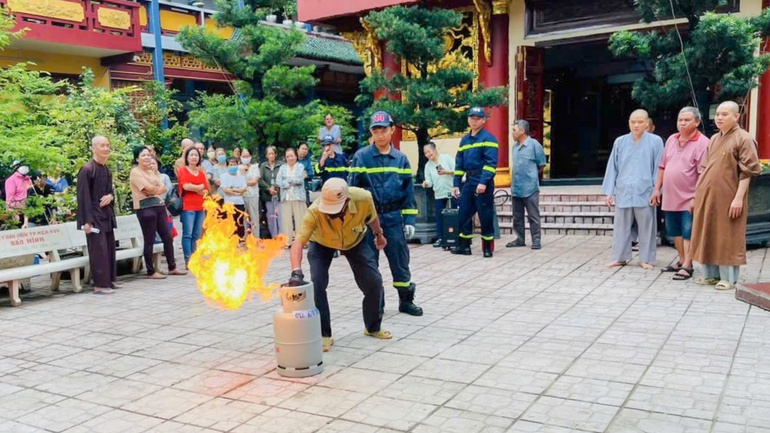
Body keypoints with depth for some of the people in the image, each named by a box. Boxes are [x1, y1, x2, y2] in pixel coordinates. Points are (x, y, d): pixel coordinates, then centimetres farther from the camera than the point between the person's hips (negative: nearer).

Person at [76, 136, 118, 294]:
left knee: (110, 248, 12)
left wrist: (110, 196, -5)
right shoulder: (87, 169, -13)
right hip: (95, 215, -8)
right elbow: (83, 196, -16)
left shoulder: (107, 170, 11)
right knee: (98, 249, -6)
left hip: (107, 214, 8)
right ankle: (100, 285, -1)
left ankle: (109, 280, 22)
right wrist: (87, 220, -20)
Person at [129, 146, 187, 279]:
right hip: (145, 208, -8)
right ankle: (151, 272, 5)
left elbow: (164, 188, 8)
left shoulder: (152, 171, 19)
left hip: (159, 206, 8)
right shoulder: (135, 172, -6)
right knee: (149, 241, -3)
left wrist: (154, 189, -10)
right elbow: (150, 189, -16)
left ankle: (172, 267, 20)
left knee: (168, 237, 10)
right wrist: (159, 188, 2)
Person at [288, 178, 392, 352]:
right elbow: (298, 242, -50)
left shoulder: (363, 198, -36)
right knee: (316, 283, -19)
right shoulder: (315, 211, -42)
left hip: (356, 240, 2)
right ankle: (323, 334, -1)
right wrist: (297, 272, -66)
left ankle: (373, 327, 23)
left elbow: (372, 216, -12)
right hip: (321, 243, -2)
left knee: (374, 281, -2)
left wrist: (379, 235, 7)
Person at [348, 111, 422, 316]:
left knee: (400, 259, 6)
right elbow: (352, 188, -3)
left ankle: (406, 300, 19)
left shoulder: (401, 158, 6)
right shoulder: (361, 156, -3)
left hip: (394, 216, 2)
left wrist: (409, 220, 1)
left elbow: (408, 190, 7)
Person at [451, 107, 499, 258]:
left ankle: (487, 247, 10)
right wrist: (456, 184, 11)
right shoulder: (464, 140, 15)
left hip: (483, 183, -6)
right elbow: (459, 164, 17)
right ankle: (464, 245, 19)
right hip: (468, 181, 7)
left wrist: (483, 182, -24)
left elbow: (491, 162, -15)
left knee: (485, 216, 0)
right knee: (463, 214, 8)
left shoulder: (488, 138, -6)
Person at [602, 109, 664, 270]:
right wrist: (609, 192, 4)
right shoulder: (620, 142, 6)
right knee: (621, 227, 8)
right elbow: (612, 168, 8)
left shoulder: (656, 141, -1)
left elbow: (658, 169, -1)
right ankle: (620, 257, 18)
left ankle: (646, 259, 17)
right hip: (623, 192, 2)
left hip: (645, 193, -2)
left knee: (646, 228, 6)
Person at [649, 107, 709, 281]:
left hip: (689, 199, -7)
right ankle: (681, 261, 29)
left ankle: (687, 266, 5)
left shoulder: (702, 143, -11)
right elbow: (662, 167, 16)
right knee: (675, 232, 15)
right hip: (670, 197, 7)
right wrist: (657, 189, 14)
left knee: (688, 233, -1)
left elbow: (703, 174, -15)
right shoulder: (671, 139, 11)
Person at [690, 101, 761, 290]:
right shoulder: (714, 139, 15)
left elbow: (747, 171, -11)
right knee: (708, 236, 10)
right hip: (707, 196, 7)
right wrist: (697, 195, 15)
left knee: (727, 238, 0)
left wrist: (739, 198, -18)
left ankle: (729, 278, 9)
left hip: (727, 198, -7)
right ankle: (711, 274, 21)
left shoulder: (743, 139, -6)